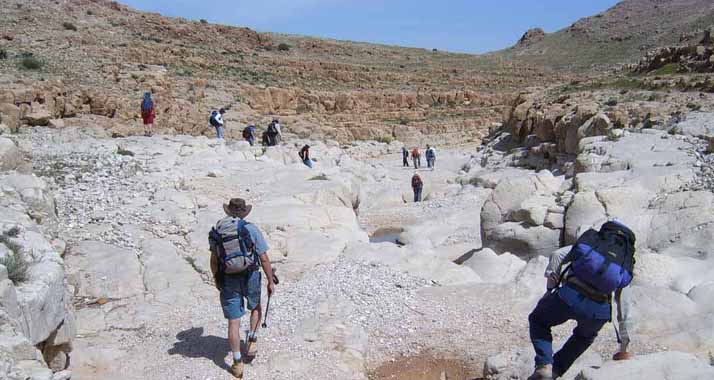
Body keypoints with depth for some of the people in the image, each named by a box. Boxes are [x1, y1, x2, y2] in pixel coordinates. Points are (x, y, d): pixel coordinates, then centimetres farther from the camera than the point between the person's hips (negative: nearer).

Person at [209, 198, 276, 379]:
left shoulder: (216, 231, 2)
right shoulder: (251, 229, -9)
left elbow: (214, 260, 8)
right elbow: (264, 259, -9)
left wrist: (217, 280, 22)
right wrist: (270, 281, 0)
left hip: (228, 280, 2)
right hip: (250, 277, -1)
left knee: (233, 322, 7)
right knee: (256, 307, 29)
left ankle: (237, 364, 11)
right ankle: (252, 340, 17)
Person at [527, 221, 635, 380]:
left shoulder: (588, 241, 23)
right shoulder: (625, 272, 27)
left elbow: (557, 256, 5)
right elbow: (624, 311, 31)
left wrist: (551, 288, 12)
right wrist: (624, 349, 40)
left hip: (569, 297, -2)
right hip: (598, 313, 3)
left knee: (538, 321, 26)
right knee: (585, 336, 38)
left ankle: (544, 366, 5)